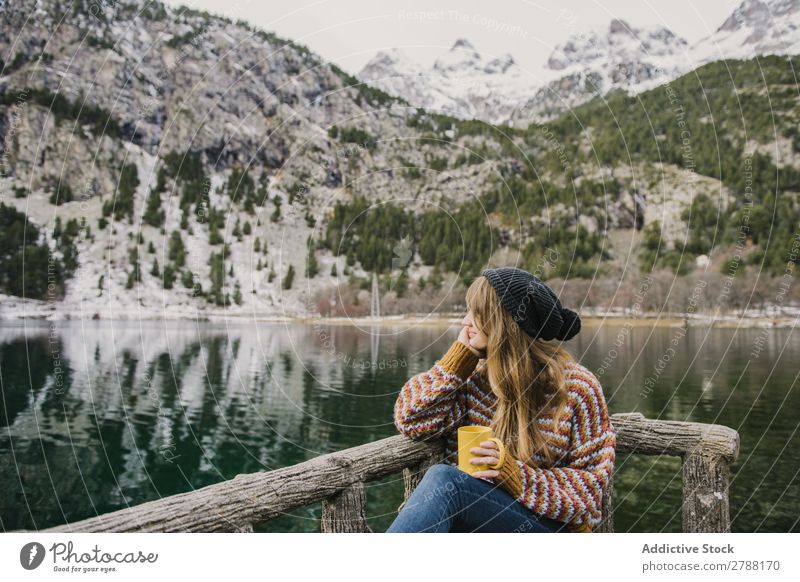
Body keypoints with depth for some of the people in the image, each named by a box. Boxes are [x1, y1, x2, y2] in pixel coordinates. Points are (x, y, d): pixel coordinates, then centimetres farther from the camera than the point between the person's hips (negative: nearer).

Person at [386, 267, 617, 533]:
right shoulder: (476, 374, 5)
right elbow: (412, 421, -3)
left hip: (545, 523, -3)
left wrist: (512, 472, -20)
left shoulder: (577, 388, -6)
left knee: (443, 479, -30)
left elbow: (590, 486, -4)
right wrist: (460, 354, -5)